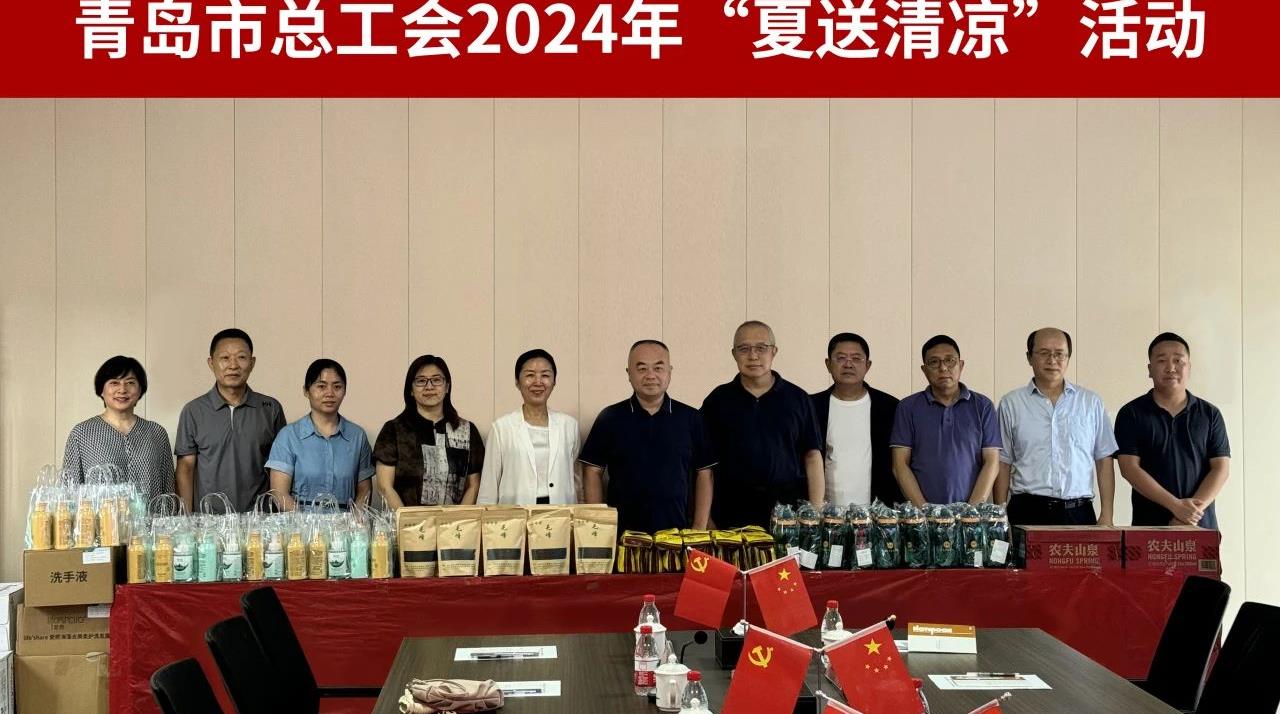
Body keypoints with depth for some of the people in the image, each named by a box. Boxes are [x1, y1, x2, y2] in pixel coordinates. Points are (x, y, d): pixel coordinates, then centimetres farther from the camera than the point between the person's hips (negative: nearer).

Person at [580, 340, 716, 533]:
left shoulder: (691, 418, 3)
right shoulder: (609, 418, 2)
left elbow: (704, 474, 5)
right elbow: (593, 473, 4)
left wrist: (699, 530, -2)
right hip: (621, 534, 0)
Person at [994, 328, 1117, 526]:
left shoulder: (1092, 403, 10)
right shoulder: (1011, 404, 7)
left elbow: (1104, 461, 8)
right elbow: (1003, 464, 7)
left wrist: (1106, 516, 1)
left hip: (1078, 512, 1)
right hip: (1027, 512, -1)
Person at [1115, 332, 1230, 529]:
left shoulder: (1210, 415, 8)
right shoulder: (1131, 414, 2)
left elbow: (1221, 468, 2)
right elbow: (1129, 468, -6)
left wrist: (1195, 508, -13)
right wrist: (1175, 505, -15)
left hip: (1200, 526, 1)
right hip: (1148, 524, -1)